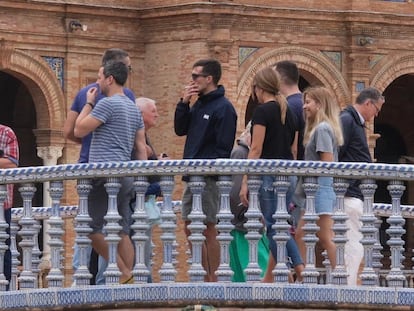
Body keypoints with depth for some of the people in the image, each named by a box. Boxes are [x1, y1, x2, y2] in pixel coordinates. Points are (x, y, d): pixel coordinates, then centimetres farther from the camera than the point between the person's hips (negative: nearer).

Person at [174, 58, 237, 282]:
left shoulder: (223, 108, -10)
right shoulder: (198, 105, 16)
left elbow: (223, 148, -15)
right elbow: (180, 130, 13)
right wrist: (183, 104, 2)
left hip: (208, 177, -9)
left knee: (209, 230, -5)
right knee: (190, 227, 10)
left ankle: (213, 279, -1)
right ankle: (204, 275, 17)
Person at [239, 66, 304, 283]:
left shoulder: (263, 111, -9)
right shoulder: (288, 112, 13)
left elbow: (256, 149, -13)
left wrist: (245, 182, -12)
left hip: (270, 174, -8)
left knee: (275, 227, -4)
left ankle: (299, 268, -7)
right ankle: (269, 277, 11)